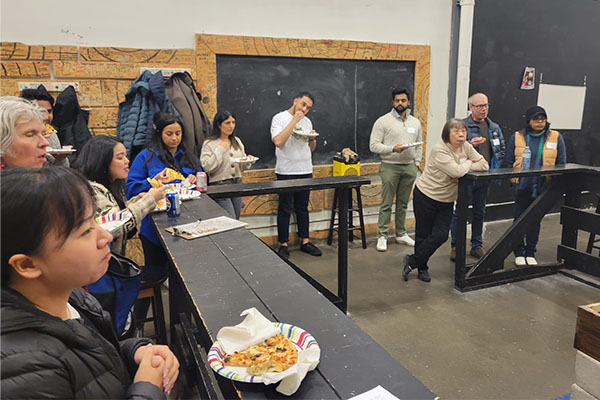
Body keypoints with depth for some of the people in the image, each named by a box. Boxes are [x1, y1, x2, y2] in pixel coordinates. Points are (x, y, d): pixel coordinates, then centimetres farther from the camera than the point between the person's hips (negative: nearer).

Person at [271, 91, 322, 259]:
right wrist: (294, 120, -18)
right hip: (286, 171, -6)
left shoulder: (307, 121, 14)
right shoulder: (280, 118, -5)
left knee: (303, 208, 12)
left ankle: (305, 241, 20)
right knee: (285, 209, 1)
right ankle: (283, 244, 9)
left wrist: (313, 139, -3)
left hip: (306, 170, 6)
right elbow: (278, 142, -22)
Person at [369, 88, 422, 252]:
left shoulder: (415, 122, 13)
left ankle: (401, 234, 22)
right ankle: (382, 236, 5)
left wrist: (416, 163, 9)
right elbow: (373, 145, -9)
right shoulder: (383, 121, -4)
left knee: (403, 203, 12)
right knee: (386, 204, -3)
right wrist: (392, 149, -20)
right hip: (390, 167, -5)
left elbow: (419, 146, 19)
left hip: (409, 167, 5)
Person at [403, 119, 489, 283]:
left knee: (441, 236, -3)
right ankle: (421, 267, 27)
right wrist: (468, 163, -10)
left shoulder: (466, 147, 0)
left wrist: (462, 169, -18)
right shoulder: (440, 150, -21)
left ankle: (412, 261, 14)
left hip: (446, 200, 6)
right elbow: (456, 171, -31)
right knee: (423, 235, 5)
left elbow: (484, 165, -3)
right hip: (425, 196, -6)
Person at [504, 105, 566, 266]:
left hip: (543, 188, 1)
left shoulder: (556, 137, 2)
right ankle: (519, 253, 21)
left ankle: (530, 253, 25)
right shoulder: (517, 137, 0)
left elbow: (561, 164, 6)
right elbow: (508, 162, 3)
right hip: (522, 187, -1)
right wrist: (513, 179, -8)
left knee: (535, 221, 12)